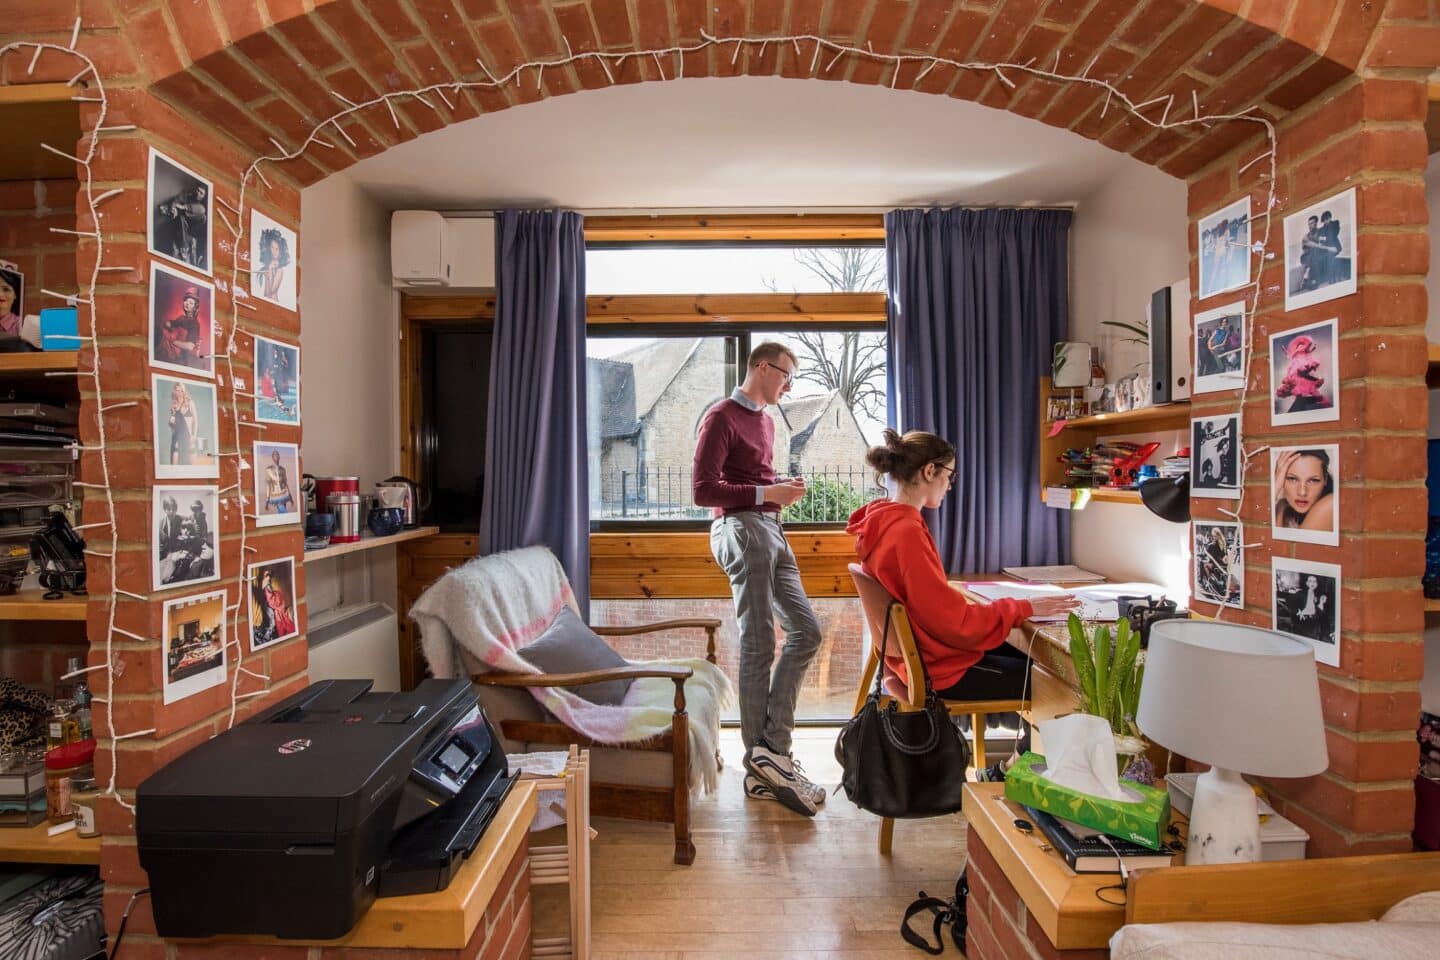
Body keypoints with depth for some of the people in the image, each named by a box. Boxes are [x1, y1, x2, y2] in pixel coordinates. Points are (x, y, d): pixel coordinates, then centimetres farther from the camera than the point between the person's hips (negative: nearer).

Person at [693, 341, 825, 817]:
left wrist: (783, 487, 10)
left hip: (770, 530, 9)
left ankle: (770, 748, 9)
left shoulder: (766, 421, 23)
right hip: (741, 528, -9)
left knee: (806, 630, 6)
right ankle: (765, 760, -1)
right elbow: (703, 490, -11)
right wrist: (765, 494, -15)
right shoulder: (721, 416, -4)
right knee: (759, 644, -9)